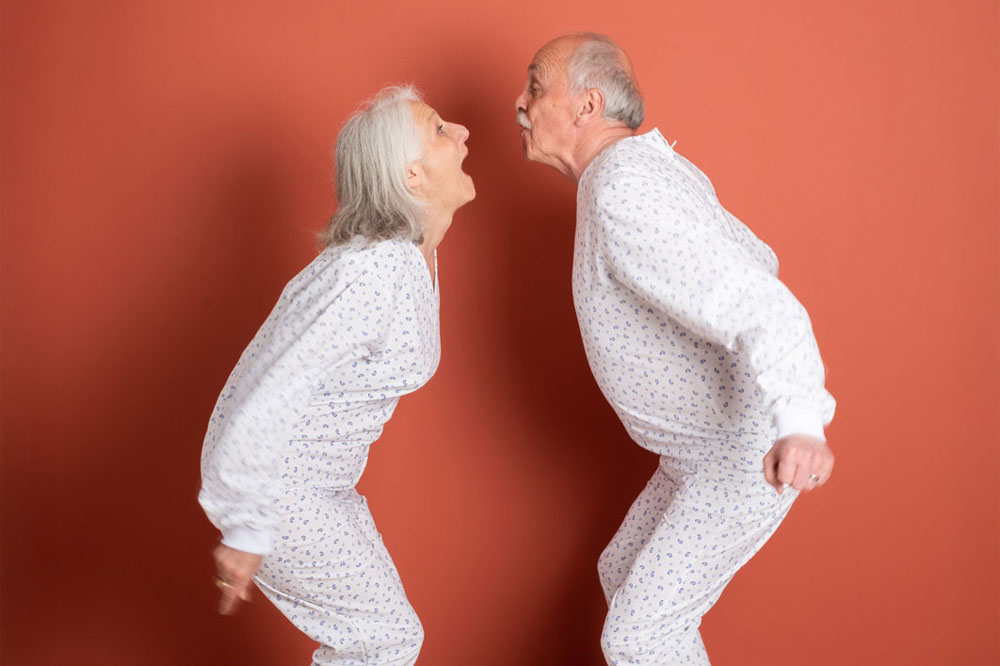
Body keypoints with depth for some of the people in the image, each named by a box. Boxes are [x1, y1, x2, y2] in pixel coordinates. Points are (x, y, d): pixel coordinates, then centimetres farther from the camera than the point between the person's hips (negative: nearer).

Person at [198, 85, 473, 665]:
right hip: (272, 484, -9)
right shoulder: (375, 274, -30)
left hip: (318, 470, 9)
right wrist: (246, 535, -22)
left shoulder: (413, 250, 0)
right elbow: (269, 399, -31)